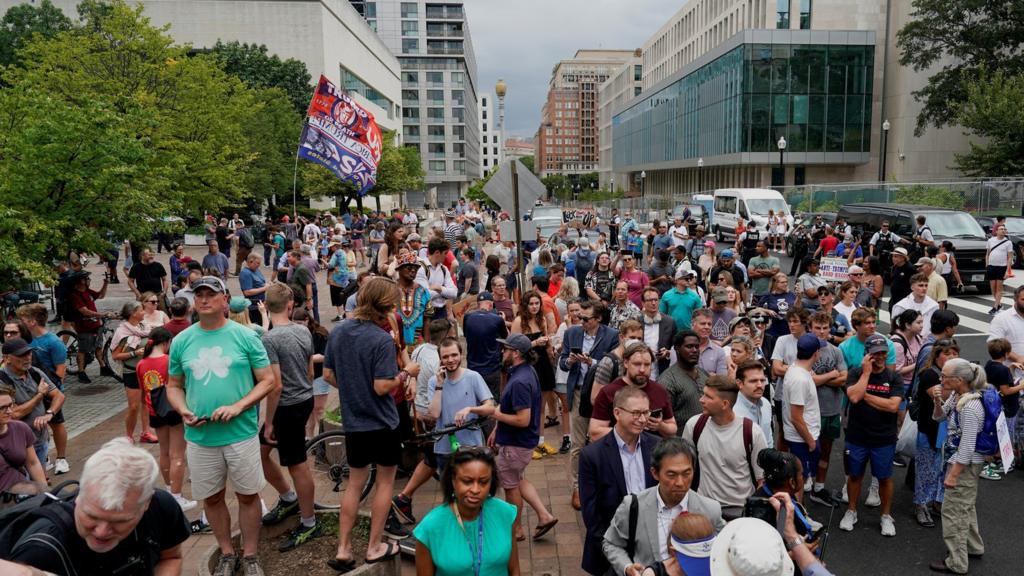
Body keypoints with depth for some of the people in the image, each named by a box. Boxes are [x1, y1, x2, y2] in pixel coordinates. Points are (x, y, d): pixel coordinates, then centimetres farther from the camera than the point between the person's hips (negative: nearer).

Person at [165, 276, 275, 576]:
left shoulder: (245, 336, -6)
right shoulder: (182, 341, 3)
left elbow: (267, 380, -4)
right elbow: (173, 386, 12)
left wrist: (239, 406, -18)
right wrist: (183, 411, -9)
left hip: (241, 434, -2)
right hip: (199, 437, 3)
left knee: (248, 495, 9)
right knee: (212, 498, 15)